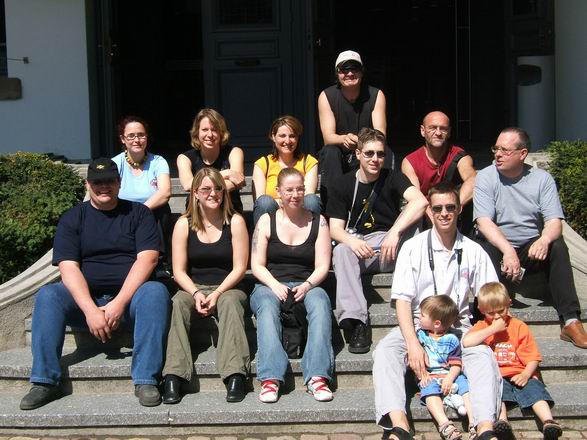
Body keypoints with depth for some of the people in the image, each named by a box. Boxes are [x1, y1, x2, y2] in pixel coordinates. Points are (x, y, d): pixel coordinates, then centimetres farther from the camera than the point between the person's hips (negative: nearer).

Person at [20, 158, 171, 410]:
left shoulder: (138, 213, 7)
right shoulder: (72, 218, 8)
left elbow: (147, 259, -7)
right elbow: (68, 268, -4)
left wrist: (119, 303, -19)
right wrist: (91, 310, -20)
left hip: (130, 297, -1)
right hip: (86, 298, 1)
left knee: (156, 292, -32)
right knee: (47, 296, -25)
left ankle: (146, 380, -32)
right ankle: (45, 382, -24)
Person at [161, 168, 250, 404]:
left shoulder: (235, 222, 0)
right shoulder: (184, 224, 4)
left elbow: (239, 268, -4)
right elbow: (179, 271, 1)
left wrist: (217, 293, -16)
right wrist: (196, 293, -17)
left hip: (228, 289, -1)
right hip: (193, 288, 1)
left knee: (230, 301, -35)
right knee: (178, 303, -31)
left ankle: (235, 375, -41)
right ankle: (173, 377, -38)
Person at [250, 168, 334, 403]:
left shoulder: (318, 222, 10)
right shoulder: (267, 221, 8)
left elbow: (322, 266, 4)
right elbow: (257, 265, 3)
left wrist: (307, 285, -17)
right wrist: (275, 285, -16)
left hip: (306, 285, 1)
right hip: (270, 285, 0)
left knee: (320, 302, -33)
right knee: (267, 305, -35)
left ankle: (317, 376, -41)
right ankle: (270, 378, -45)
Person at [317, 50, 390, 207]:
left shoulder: (376, 95, -5)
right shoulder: (326, 96, -7)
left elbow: (380, 134, -15)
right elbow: (328, 137, -15)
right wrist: (344, 139, -40)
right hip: (339, 156, 0)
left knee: (386, 154, -29)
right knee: (329, 152, -33)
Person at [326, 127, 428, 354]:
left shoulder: (392, 178, 1)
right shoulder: (343, 185, 5)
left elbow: (420, 201, -19)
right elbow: (335, 228, 0)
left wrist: (394, 233, -32)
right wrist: (352, 241, -24)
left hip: (389, 249, 0)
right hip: (357, 245, 1)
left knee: (413, 223, -30)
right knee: (341, 251, -33)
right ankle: (356, 322, -40)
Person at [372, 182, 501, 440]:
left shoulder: (473, 251, 7)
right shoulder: (413, 247, 2)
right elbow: (402, 299, -5)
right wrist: (413, 344, -19)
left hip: (459, 327, 1)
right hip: (418, 324, -1)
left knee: (484, 355, -30)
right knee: (385, 349, -29)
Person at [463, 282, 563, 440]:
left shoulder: (519, 327, 11)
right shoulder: (482, 326, 13)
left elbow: (533, 357, 5)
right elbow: (466, 342, -11)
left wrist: (525, 375, -15)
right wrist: (493, 329, -8)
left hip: (519, 375, 0)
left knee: (534, 390, -26)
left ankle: (548, 423, -39)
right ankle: (502, 421, -49)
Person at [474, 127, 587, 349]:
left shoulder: (542, 179, 1)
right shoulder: (486, 177, -5)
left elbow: (554, 222, -8)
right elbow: (484, 222, -18)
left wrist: (544, 240, -32)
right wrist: (507, 250, -34)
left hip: (531, 248, 2)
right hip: (497, 246, -1)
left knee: (557, 246, -27)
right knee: (486, 251, -33)